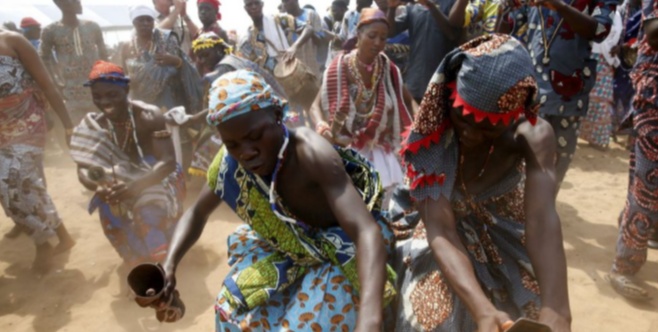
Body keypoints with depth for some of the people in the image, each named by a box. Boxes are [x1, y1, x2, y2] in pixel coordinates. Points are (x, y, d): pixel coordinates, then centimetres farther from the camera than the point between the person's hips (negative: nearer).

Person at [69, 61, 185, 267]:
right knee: (108, 202, -22)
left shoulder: (149, 116, -23)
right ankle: (135, 252, 10)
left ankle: (155, 248, 5)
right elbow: (83, 169, -15)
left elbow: (168, 161, -30)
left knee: (149, 206, -29)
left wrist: (135, 186, -46)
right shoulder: (93, 125, -12)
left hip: (157, 179, -4)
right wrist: (97, 186, -40)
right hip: (122, 180, 4)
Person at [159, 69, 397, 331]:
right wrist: (170, 264, -16)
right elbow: (197, 213, 2)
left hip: (338, 252, -5)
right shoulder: (229, 162, -17)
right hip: (282, 249, 6)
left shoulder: (310, 153, -37)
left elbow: (368, 233, -47)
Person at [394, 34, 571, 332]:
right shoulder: (428, 139, -23)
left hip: (511, 240, 1)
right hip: (450, 244, -1)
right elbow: (440, 230, -30)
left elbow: (542, 218, -34)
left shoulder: (533, 137, -20)